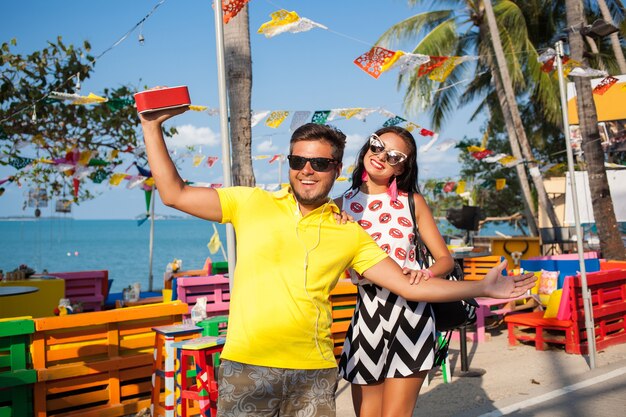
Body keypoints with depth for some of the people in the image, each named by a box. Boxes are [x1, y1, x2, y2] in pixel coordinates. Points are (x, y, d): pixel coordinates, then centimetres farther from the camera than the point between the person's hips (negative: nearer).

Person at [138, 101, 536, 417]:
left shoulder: (349, 235, 7)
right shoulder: (251, 203, 3)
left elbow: (409, 284, 7)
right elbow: (174, 194, 3)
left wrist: (483, 288, 4)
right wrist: (153, 126, -2)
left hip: (315, 372, 2)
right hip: (247, 366, -1)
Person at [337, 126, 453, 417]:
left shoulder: (412, 201, 5)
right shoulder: (341, 206, 6)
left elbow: (445, 258, 4)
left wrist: (426, 274, -16)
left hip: (410, 314, -2)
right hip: (367, 315, 2)